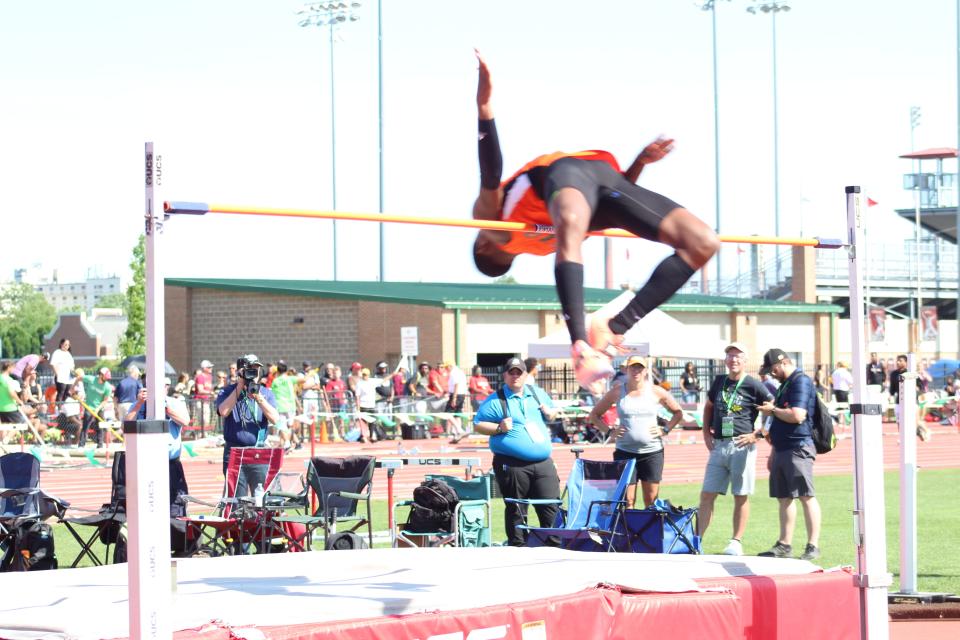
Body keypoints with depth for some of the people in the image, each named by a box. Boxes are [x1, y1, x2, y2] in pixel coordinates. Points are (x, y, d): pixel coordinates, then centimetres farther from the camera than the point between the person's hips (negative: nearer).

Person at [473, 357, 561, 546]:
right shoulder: (495, 401, 2)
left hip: (543, 462, 4)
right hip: (512, 465, -4)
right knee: (516, 510, 2)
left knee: (551, 506, 0)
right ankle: (518, 547, 9)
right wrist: (499, 428, -15)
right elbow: (478, 425, -1)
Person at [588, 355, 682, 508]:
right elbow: (594, 415, 11)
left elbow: (678, 413, 14)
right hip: (625, 451, -1)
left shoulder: (656, 392, 4)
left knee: (651, 500, 2)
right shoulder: (617, 392, 3)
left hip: (652, 451, 1)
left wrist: (665, 430, 1)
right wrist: (609, 431, -2)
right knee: (627, 500, -4)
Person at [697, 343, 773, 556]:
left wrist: (758, 435, -11)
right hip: (718, 446, 5)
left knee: (741, 496, 2)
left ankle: (736, 542, 8)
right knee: (707, 494, 3)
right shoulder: (719, 382, 13)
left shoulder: (754, 386, -4)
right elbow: (708, 406, 29)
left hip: (741, 446, -5)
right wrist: (706, 433, 17)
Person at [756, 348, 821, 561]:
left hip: (798, 449, -10)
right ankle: (784, 545, 16)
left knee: (806, 496, -9)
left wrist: (772, 410, -7)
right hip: (783, 449, 10)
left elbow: (797, 415, -23)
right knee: (784, 497, 11)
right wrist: (774, 452, 24)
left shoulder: (801, 382, -11)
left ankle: (813, 546, -9)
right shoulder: (785, 384, 19)